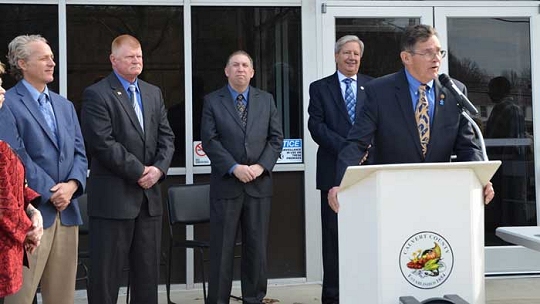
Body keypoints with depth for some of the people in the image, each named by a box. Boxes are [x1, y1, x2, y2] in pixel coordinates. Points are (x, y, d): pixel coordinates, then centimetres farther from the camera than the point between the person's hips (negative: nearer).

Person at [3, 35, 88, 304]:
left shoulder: (65, 106, 18)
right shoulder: (9, 104, -5)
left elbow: (79, 153, 13)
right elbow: (16, 157, -12)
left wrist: (71, 185, -6)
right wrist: (50, 192, -13)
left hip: (66, 210, 7)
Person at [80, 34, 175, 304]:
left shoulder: (154, 93, 15)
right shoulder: (96, 95, -5)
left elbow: (166, 137, 12)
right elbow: (102, 143, -14)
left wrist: (159, 168, -5)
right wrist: (139, 171, -13)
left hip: (149, 194, 6)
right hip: (113, 197, -6)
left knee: (148, 272, 11)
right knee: (106, 274, 0)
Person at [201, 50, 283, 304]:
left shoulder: (266, 100, 12)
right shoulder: (212, 101, 3)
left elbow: (276, 137, 7)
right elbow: (210, 140, -5)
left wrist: (262, 165, -8)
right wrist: (234, 168, -15)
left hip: (259, 184, 3)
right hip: (226, 184, -2)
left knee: (257, 247, 6)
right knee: (222, 248, 1)